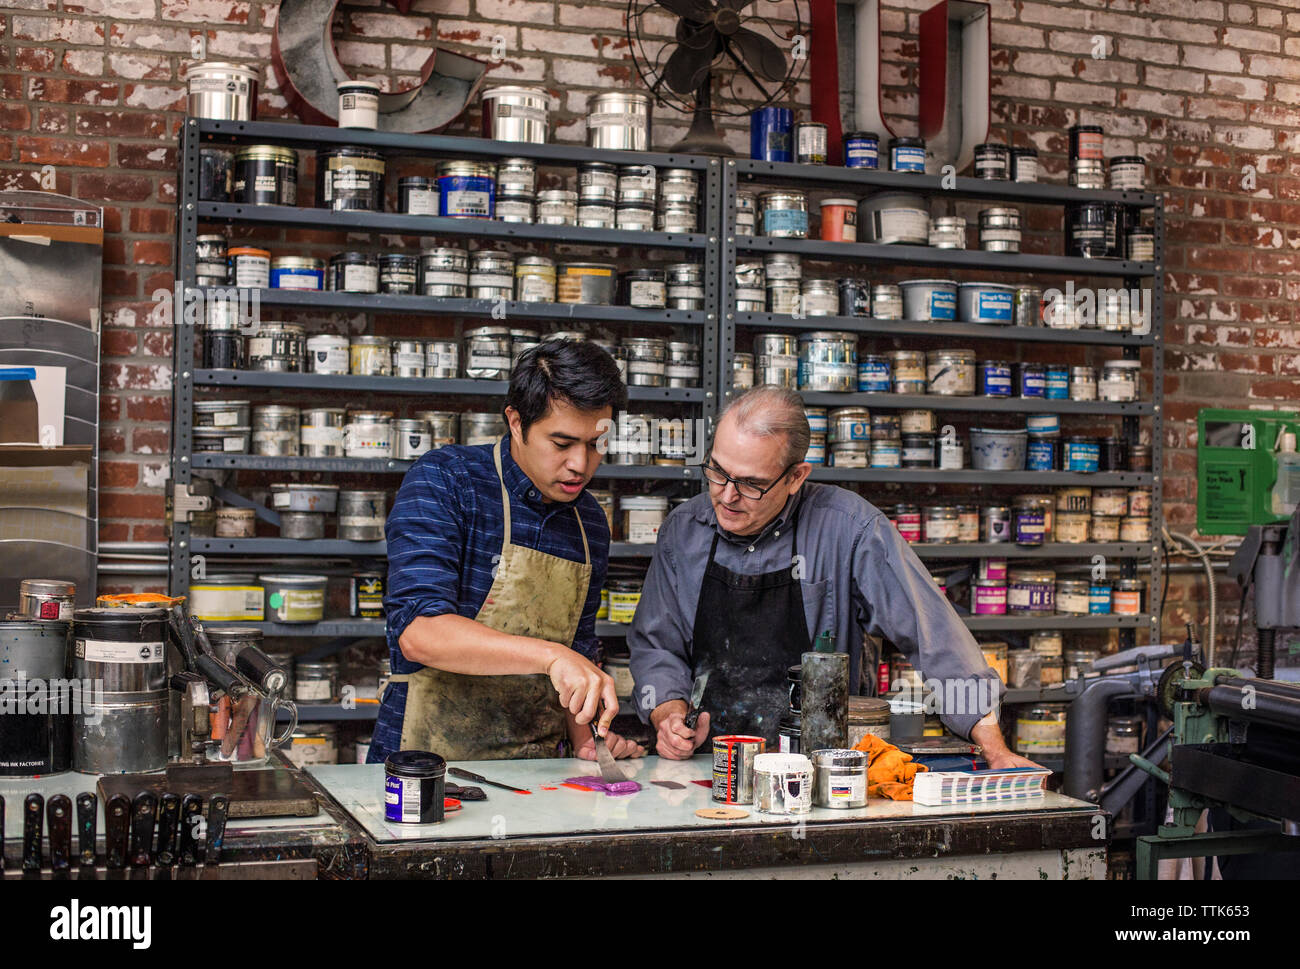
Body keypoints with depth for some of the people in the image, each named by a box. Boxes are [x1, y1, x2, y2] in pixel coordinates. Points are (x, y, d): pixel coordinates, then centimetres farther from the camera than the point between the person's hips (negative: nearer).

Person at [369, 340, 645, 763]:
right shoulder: (443, 481, -8)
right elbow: (418, 632, -20)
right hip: (427, 767, -6)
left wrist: (585, 738, 2)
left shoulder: (590, 523, 11)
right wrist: (550, 655, -29)